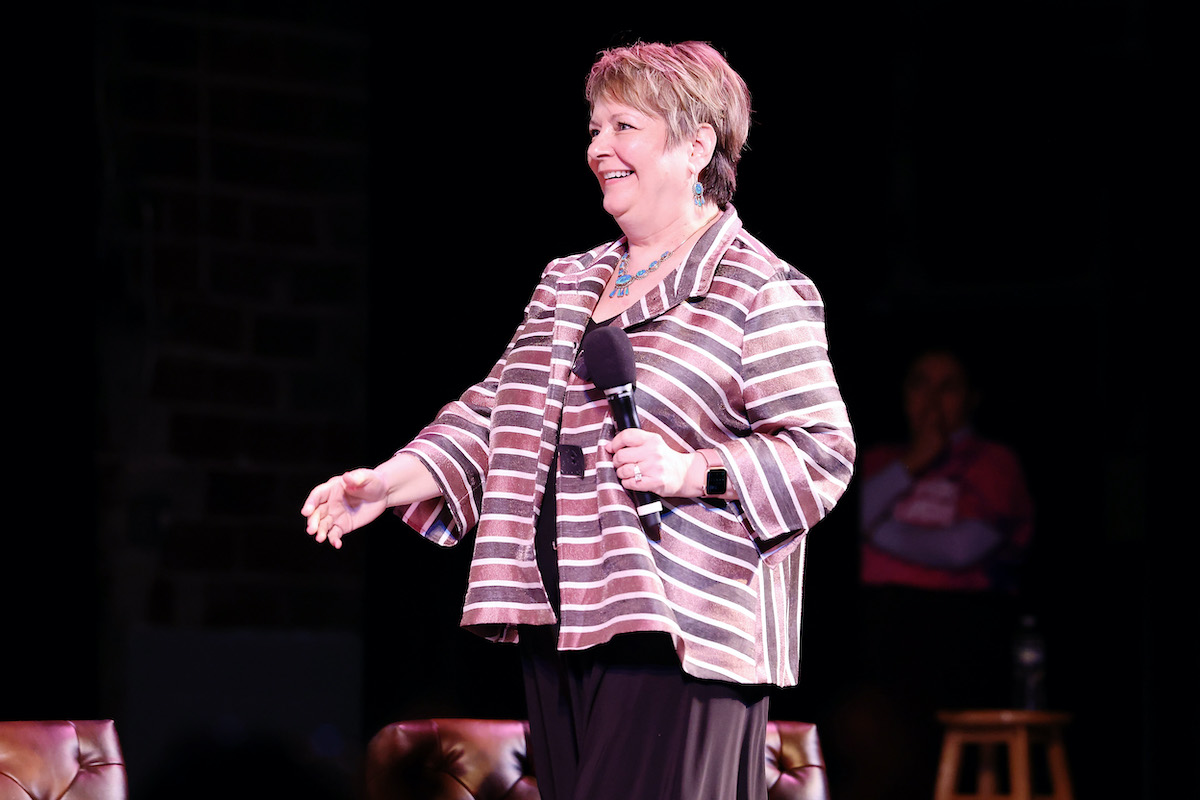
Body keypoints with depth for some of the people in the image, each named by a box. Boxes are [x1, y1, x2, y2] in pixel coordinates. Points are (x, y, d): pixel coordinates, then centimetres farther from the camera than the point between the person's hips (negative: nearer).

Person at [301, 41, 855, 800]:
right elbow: (494, 414, 21)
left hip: (674, 634, -7)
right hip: (558, 625, 7)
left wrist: (694, 471, -18)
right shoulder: (567, 285, 21)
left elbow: (823, 452, -6)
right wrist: (393, 483, 7)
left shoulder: (762, 294, -2)